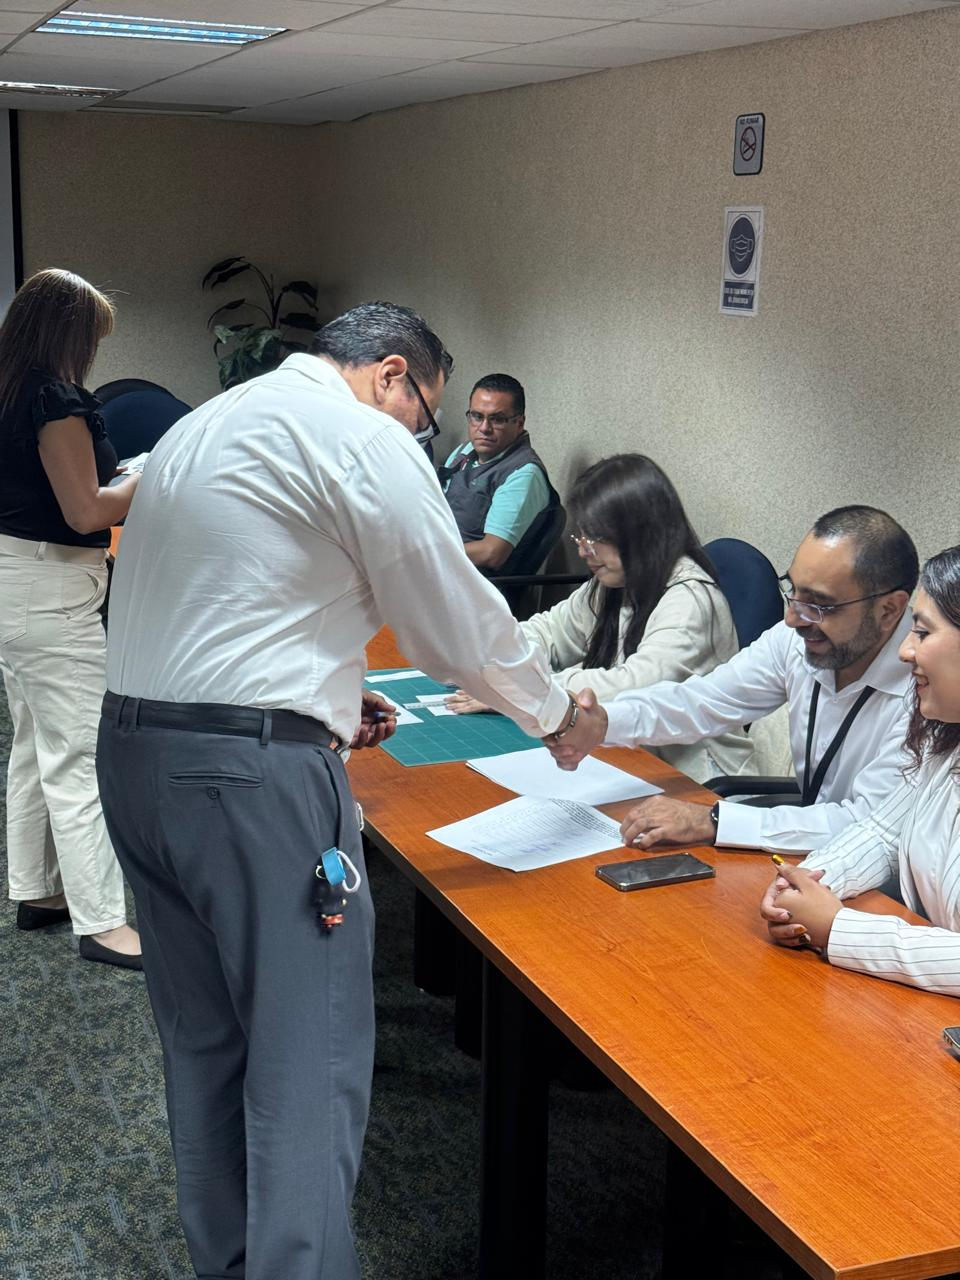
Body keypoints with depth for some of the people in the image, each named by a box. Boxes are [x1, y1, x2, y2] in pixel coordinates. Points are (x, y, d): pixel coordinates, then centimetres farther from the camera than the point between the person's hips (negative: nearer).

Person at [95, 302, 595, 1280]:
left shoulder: (201, 427, 20)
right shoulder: (364, 439, -7)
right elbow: (458, 624, -4)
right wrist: (554, 711, 13)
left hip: (134, 749, 9)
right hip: (255, 770, -9)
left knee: (204, 1041, 18)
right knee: (307, 1061, -3)